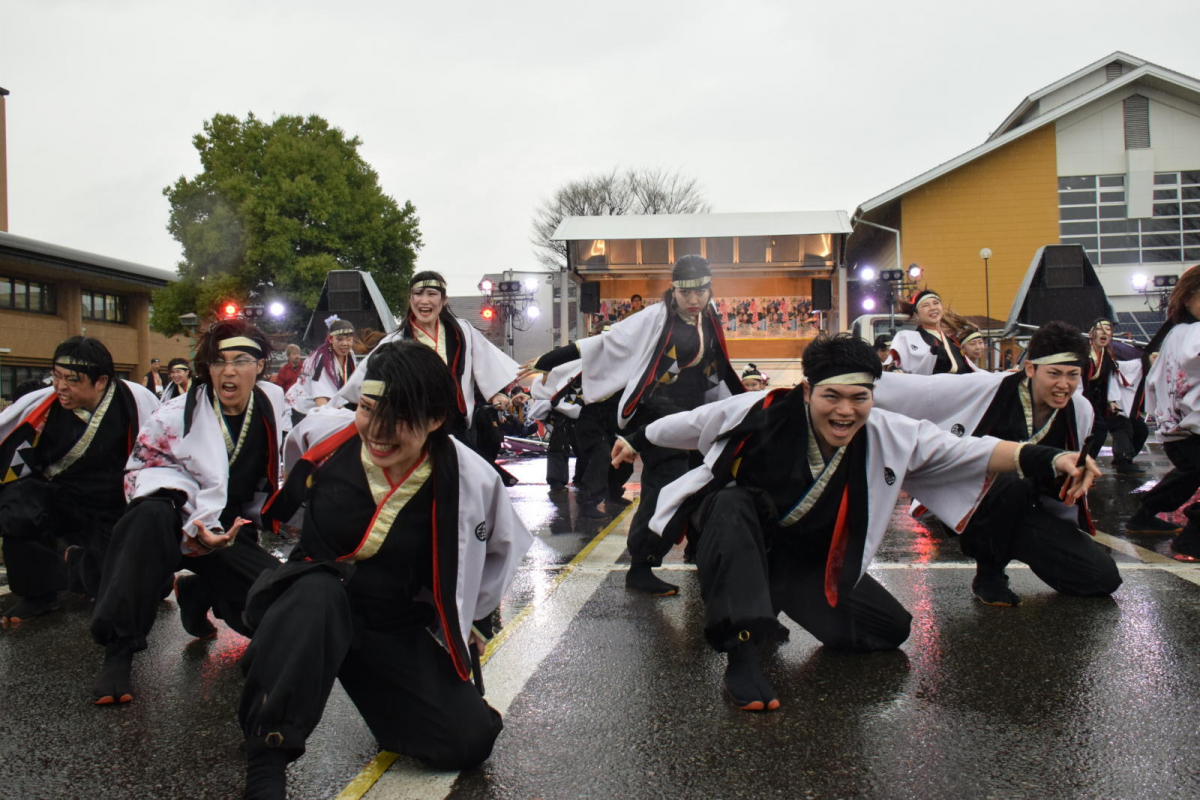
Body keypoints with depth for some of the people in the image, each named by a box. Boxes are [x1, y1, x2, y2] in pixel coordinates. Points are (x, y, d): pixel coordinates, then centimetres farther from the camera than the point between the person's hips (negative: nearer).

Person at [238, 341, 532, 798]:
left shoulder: (469, 481, -18)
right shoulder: (323, 436, -18)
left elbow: (503, 546, 4)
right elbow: (285, 503, 8)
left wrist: (468, 619, 12)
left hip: (397, 633, 2)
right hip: (306, 604, -1)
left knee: (471, 741, -9)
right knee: (318, 592, -39)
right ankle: (265, 762, -28)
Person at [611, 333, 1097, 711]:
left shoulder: (889, 436, -17)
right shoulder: (764, 412, -26)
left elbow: (971, 451, -19)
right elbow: (692, 424, -9)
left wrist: (1053, 460, -32)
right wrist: (637, 440, 5)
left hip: (808, 560, 5)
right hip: (735, 527, -4)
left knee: (890, 628, 2)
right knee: (732, 507, -40)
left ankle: (769, 603, 22)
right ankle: (740, 656, -39)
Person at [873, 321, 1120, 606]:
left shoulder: (1081, 412, -2)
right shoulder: (989, 389, -19)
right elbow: (917, 388, -17)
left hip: (1024, 513, 4)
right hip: (971, 505, -4)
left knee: (1103, 577, -10)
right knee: (1010, 481, -39)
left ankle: (1007, 547, 12)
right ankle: (989, 575, -12)